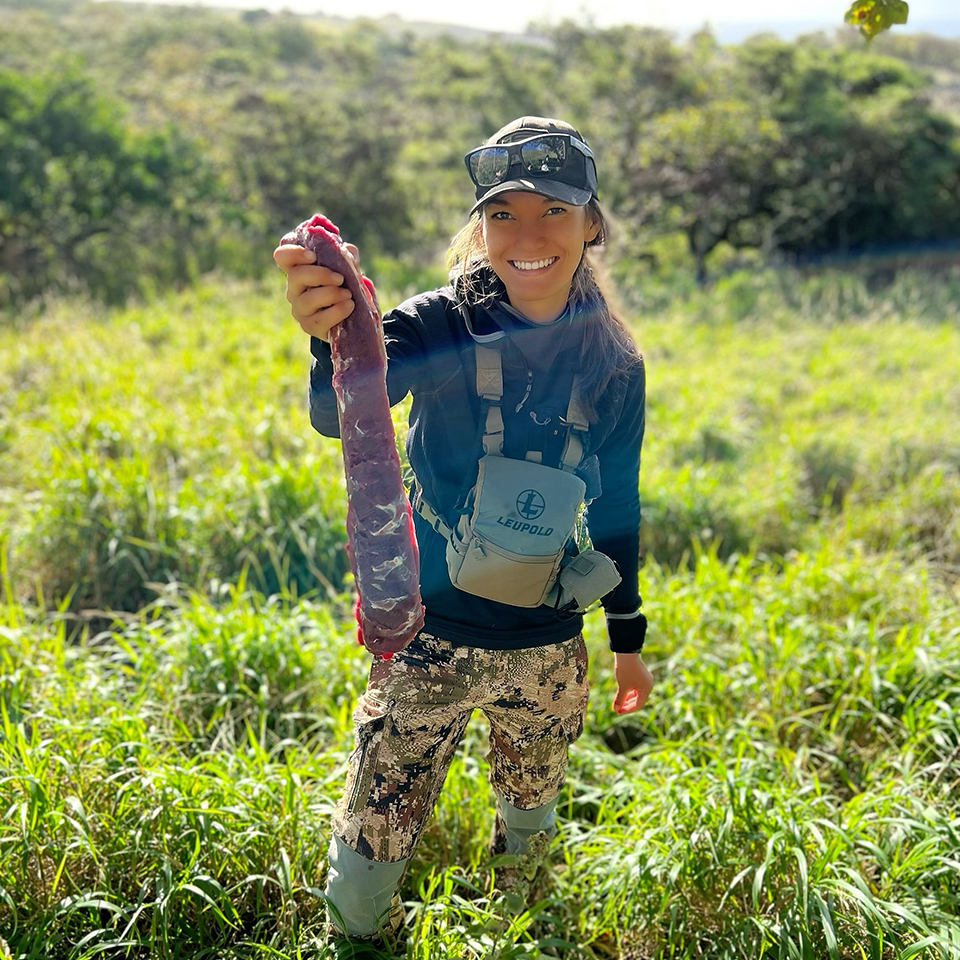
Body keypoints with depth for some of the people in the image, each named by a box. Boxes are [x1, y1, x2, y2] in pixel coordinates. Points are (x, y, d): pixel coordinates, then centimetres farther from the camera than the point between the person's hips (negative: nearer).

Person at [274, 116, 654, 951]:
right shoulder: (441, 326, -14)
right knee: (369, 852, 4)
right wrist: (335, 343, -57)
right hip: (429, 642, -2)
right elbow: (338, 417, -34)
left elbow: (616, 510, 7)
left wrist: (628, 639, 13)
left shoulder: (615, 366, -4)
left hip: (548, 653, 3)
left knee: (531, 822, 25)